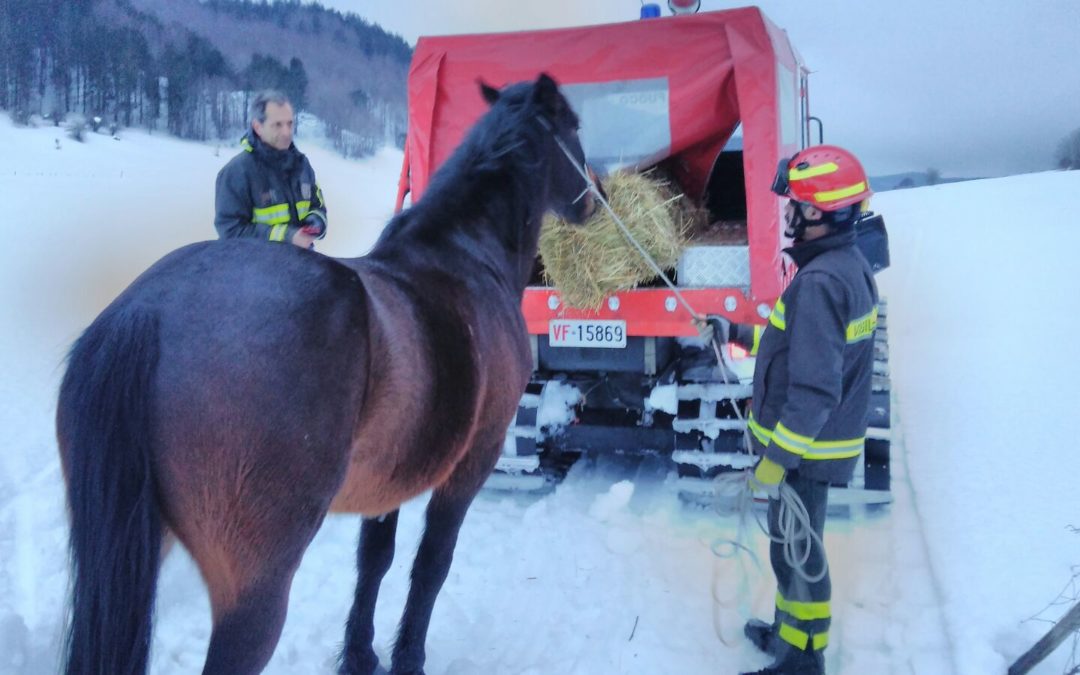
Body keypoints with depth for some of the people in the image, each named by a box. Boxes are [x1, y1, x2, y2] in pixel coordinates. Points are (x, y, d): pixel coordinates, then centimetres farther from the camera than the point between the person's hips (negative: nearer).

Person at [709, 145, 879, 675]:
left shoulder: (820, 282, -26)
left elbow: (816, 389, -28)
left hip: (805, 447, -10)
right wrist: (738, 334, 19)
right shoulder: (848, 264, 6)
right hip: (815, 442, 10)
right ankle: (791, 632, 40)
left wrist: (777, 458, -23)